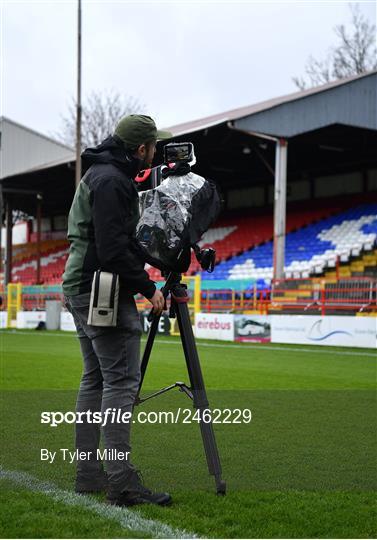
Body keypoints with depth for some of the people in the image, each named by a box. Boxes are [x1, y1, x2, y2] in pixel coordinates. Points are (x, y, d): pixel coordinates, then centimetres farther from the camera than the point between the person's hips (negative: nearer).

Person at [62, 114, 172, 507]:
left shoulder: (100, 173, 19)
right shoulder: (111, 180, -15)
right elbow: (113, 248, -22)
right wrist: (147, 288, -15)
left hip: (83, 290, 11)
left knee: (95, 379, 12)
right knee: (121, 381, -12)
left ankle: (89, 474, 16)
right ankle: (122, 483, -13)